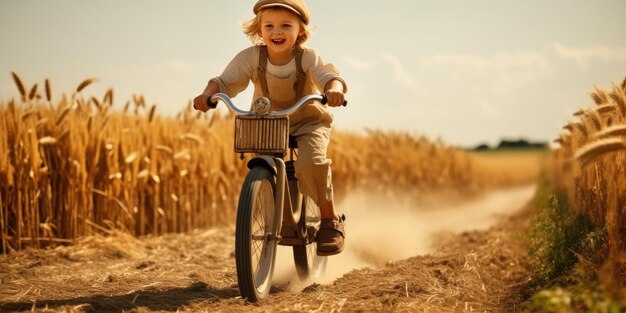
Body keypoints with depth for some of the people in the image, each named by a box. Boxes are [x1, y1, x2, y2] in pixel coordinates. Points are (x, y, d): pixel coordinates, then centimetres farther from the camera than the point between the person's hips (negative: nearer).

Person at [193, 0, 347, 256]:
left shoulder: (307, 57, -18)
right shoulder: (251, 57, -15)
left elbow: (328, 75, -32)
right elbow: (226, 81, -20)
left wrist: (334, 89, -56)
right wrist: (208, 93, -41)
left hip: (309, 122, -3)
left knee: (311, 162, -30)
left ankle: (331, 220, -10)